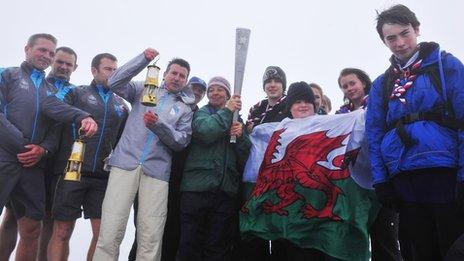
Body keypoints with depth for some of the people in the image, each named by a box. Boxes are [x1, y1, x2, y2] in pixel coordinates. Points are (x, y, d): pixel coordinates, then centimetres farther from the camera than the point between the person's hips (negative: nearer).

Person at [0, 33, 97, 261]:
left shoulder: (52, 90, 22)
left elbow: (56, 128, 11)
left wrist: (43, 150, -8)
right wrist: (23, 145, -11)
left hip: (33, 166, 4)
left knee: (31, 231, 3)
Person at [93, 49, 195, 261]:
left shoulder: (186, 108, 17)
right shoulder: (144, 90, 18)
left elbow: (181, 142, 5)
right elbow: (115, 83, 2)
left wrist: (158, 125, -12)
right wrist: (144, 59, -3)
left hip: (157, 170, 1)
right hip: (126, 163, 0)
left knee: (151, 239, -6)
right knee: (110, 232, -10)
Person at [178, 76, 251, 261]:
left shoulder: (236, 120, 18)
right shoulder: (201, 113, 10)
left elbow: (245, 157, 11)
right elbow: (205, 131, -14)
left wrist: (240, 135, -6)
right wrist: (227, 110, -7)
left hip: (226, 190, 3)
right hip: (197, 188, -3)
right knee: (190, 243, -1)